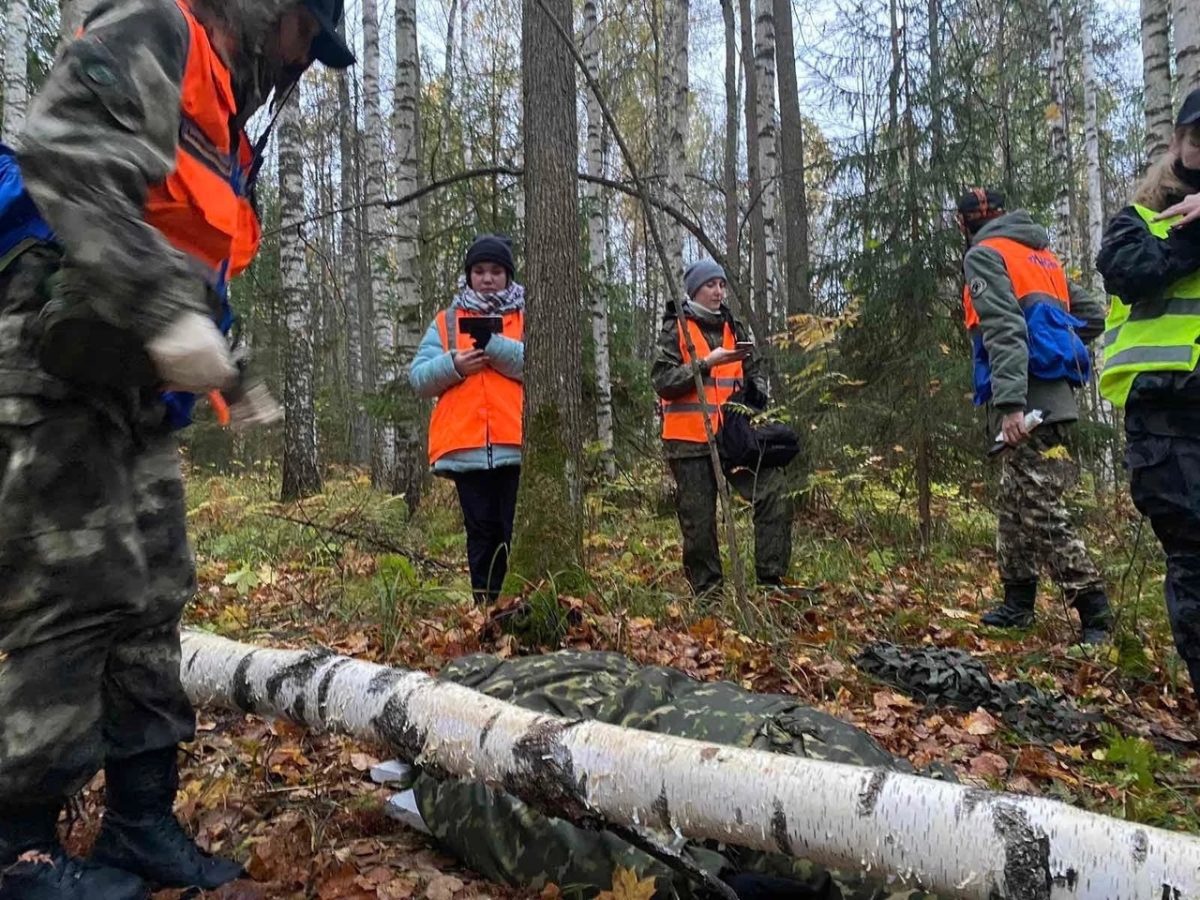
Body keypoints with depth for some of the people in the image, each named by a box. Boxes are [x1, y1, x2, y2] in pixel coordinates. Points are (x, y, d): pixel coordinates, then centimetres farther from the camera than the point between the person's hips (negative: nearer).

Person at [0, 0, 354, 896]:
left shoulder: (223, 128, 24)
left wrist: (222, 367, 16)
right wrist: (167, 310, -31)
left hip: (131, 387, 10)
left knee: (152, 603, 7)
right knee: (74, 601, -8)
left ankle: (143, 825, 17)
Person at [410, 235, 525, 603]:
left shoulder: (526, 318, 10)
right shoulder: (446, 322, 15)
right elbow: (419, 377, 8)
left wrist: (494, 343, -16)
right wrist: (453, 365, -11)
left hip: (516, 447, -2)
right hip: (466, 448, 2)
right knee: (481, 533, 9)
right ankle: (485, 604, 17)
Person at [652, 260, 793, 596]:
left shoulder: (735, 329, 15)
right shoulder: (675, 330, 1)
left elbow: (755, 372, 18)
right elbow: (662, 381, -10)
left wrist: (758, 393, -3)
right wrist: (706, 363, -17)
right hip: (690, 440, -4)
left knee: (775, 495, -9)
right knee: (698, 519, 2)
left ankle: (771, 578, 1)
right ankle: (706, 590, 15)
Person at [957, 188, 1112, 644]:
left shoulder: (984, 256, -4)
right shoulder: (1042, 256, 22)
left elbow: (1003, 330, -18)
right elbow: (1091, 315, 24)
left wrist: (1010, 403, -25)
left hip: (1027, 399, -9)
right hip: (1053, 396, 9)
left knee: (1041, 508, -10)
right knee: (1017, 504, 15)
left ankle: (1095, 614, -10)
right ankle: (1018, 603, 23)